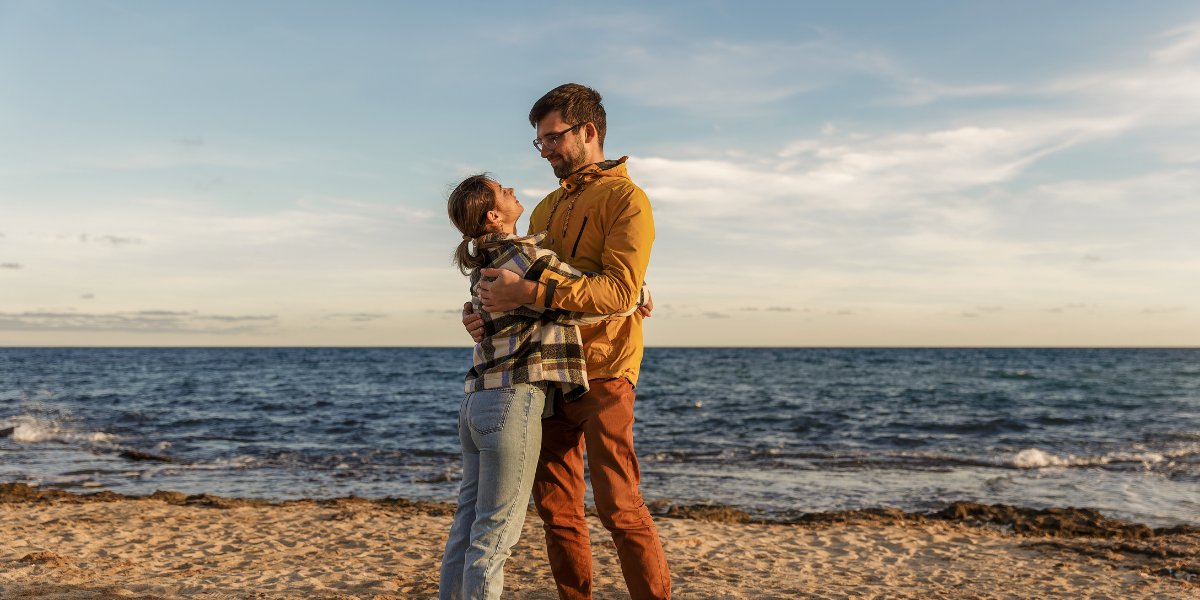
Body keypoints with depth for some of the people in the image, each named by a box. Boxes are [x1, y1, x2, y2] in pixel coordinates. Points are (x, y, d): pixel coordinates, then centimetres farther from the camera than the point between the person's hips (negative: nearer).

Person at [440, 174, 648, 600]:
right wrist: (640, 296, 8)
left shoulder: (482, 263, 15)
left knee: (467, 526, 14)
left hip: (476, 402, 8)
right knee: (495, 533, 0)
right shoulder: (525, 253, -11)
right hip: (513, 402, -8)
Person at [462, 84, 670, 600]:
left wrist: (532, 293, -25)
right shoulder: (547, 208, 20)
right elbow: (521, 278, 17)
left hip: (602, 375, -7)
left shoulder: (626, 199, -4)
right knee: (555, 507, 9)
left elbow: (620, 288, -18)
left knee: (618, 505, -7)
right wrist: (483, 310, -5)